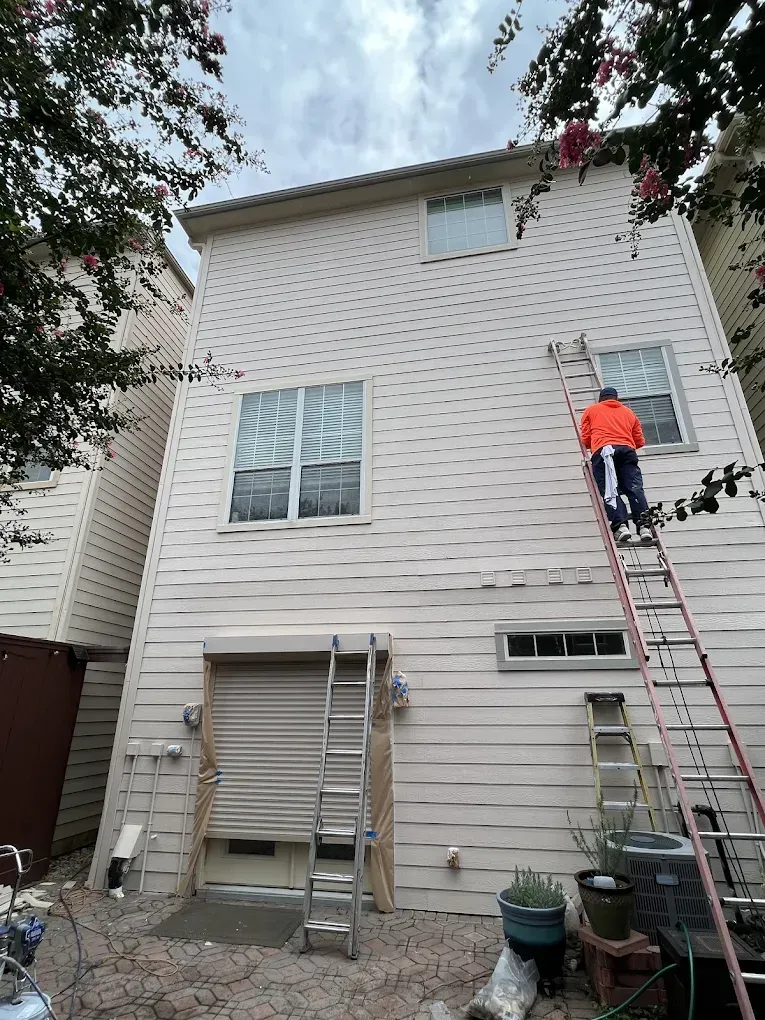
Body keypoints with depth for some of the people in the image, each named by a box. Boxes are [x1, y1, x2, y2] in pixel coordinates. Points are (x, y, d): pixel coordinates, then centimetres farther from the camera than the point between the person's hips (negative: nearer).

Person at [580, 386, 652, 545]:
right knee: (635, 489, -6)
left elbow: (585, 439, 17)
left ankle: (620, 525, -27)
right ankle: (643, 525, -21)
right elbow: (640, 441, 26)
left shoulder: (591, 410, 26)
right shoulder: (629, 412, 32)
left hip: (603, 450, -2)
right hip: (627, 450, 2)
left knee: (610, 491, -11)